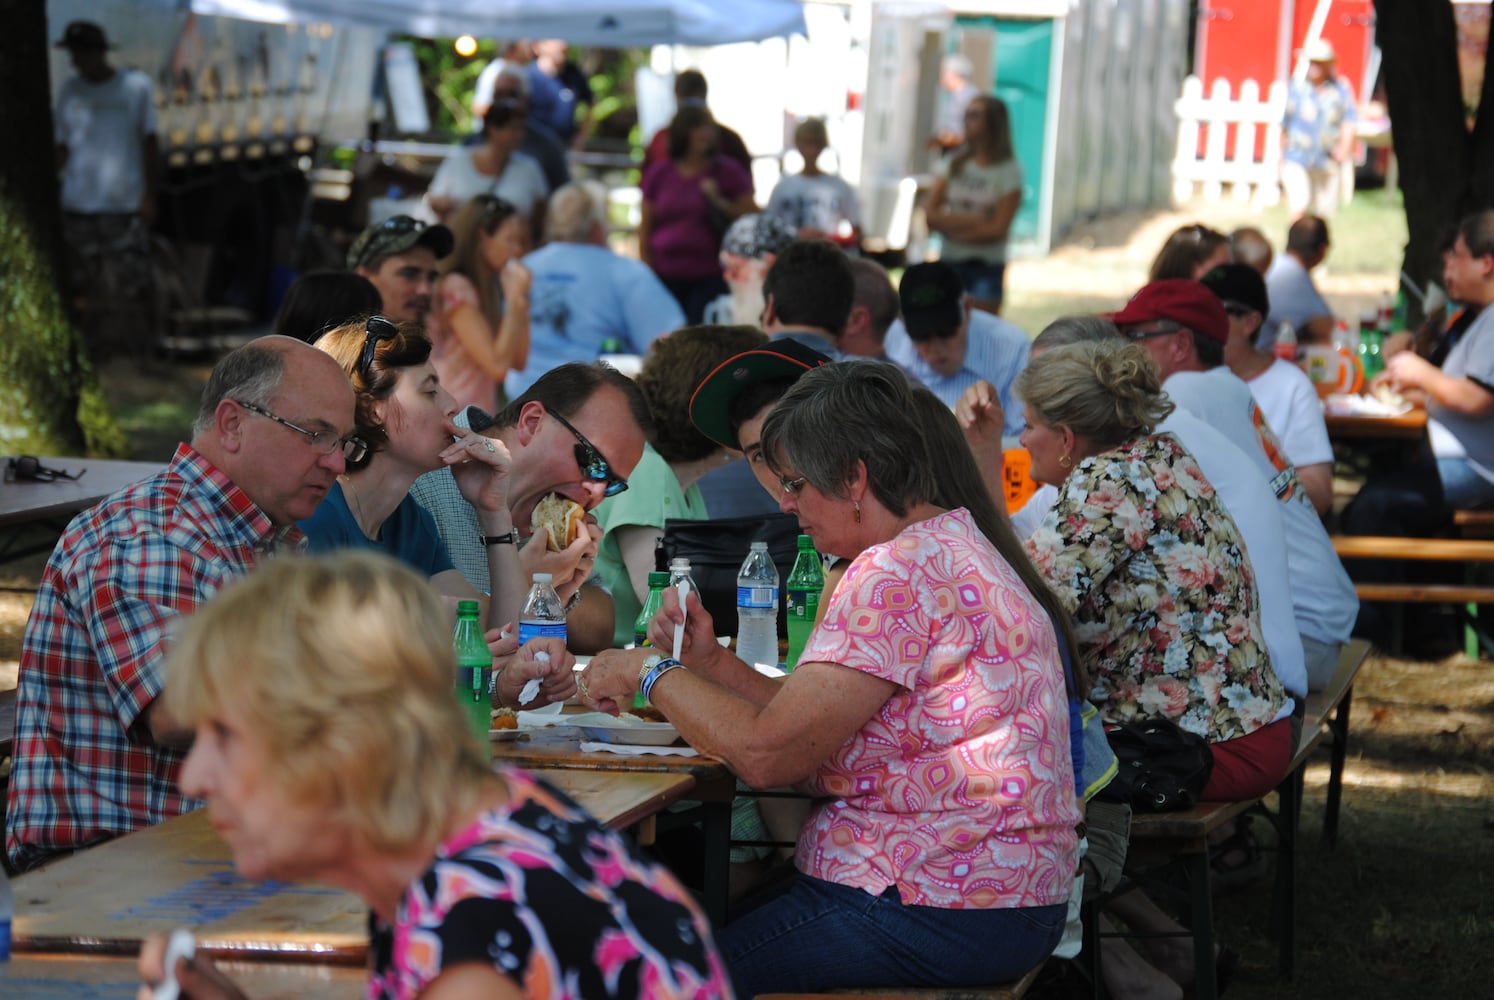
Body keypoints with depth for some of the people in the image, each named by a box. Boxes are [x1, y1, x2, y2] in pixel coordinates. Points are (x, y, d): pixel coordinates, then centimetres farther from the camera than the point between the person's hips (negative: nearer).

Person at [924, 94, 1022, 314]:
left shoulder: (1009, 170, -3)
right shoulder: (952, 165, 8)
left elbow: (999, 229, -10)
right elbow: (931, 215, -1)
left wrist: (951, 227, -5)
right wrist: (973, 221, -12)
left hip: (987, 267, -3)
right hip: (949, 263, 3)